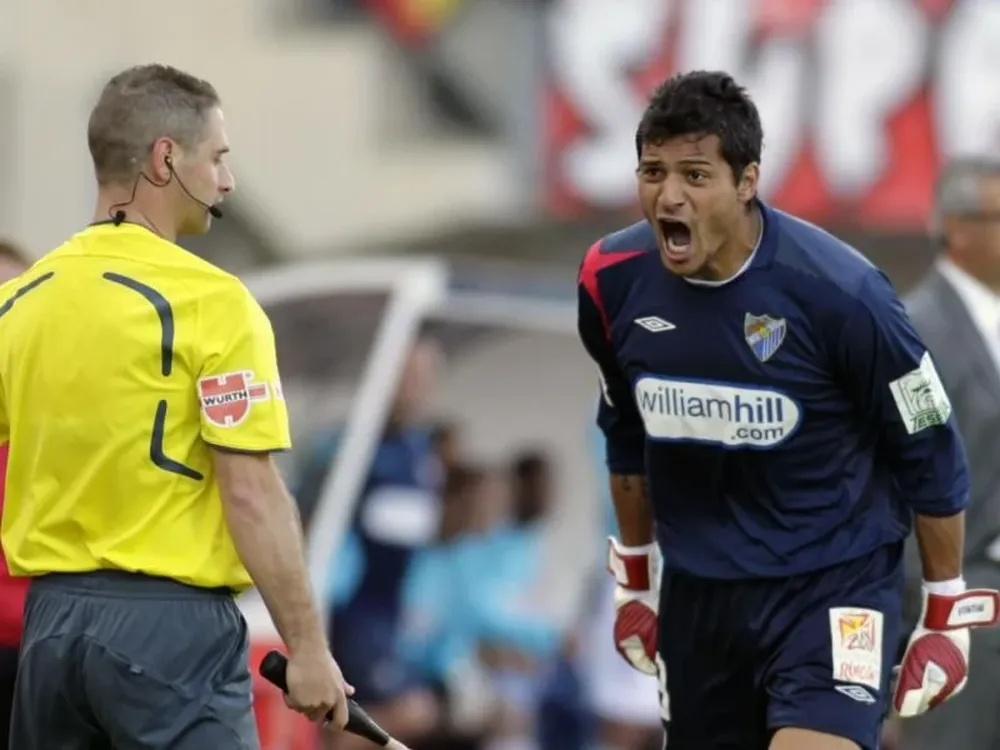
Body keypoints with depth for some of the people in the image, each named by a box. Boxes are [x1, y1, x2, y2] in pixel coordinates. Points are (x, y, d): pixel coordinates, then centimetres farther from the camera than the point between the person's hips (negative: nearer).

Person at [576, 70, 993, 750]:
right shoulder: (613, 280, -6)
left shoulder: (837, 291, -20)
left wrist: (947, 614, -1)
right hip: (696, 593, 5)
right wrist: (634, 579, 22)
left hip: (833, 589, -5)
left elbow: (930, 451, -7)